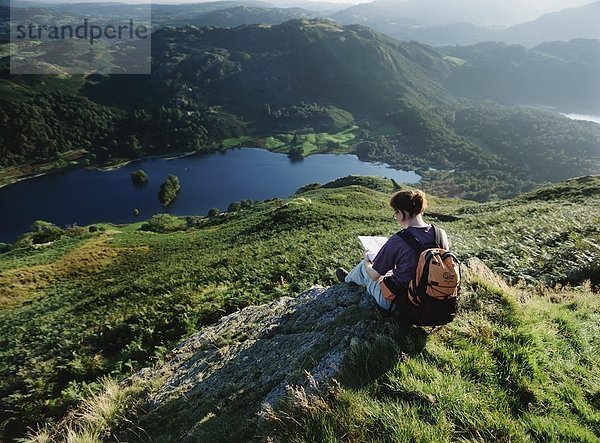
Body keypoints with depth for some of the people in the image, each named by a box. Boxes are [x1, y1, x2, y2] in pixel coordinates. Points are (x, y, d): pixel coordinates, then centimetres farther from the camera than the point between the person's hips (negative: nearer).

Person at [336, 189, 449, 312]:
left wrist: (366, 262, 7)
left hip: (397, 302, -6)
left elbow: (374, 276, -16)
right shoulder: (441, 234, -12)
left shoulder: (397, 241, -29)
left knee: (364, 265, 20)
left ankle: (348, 279, 54)